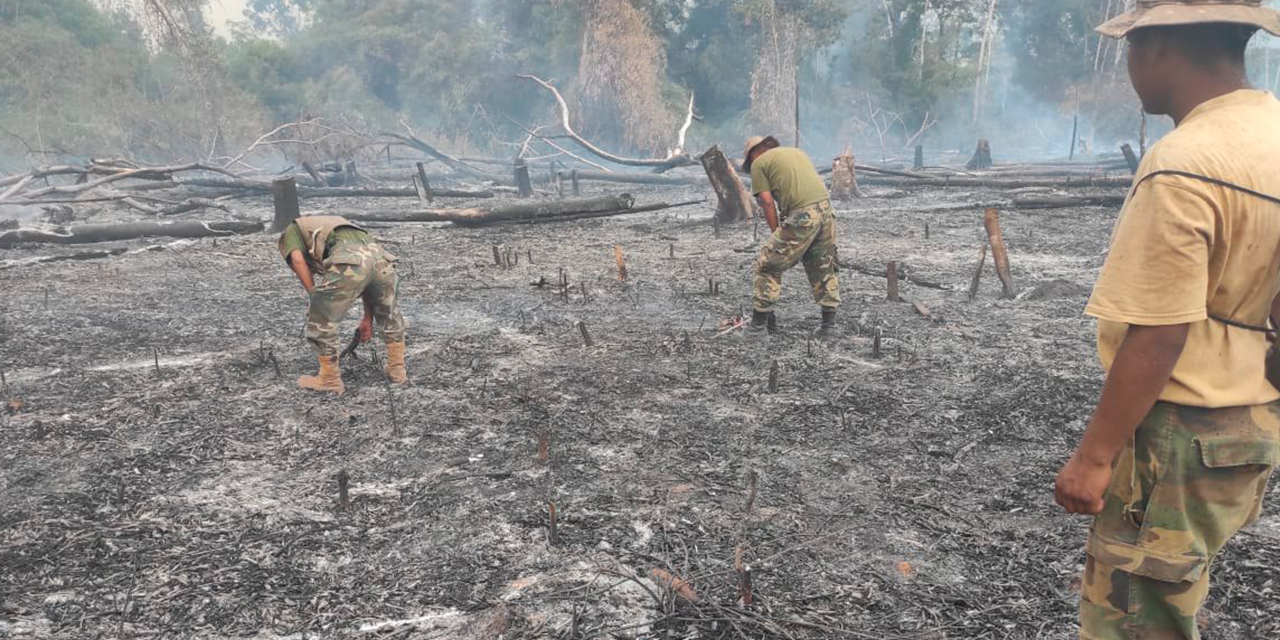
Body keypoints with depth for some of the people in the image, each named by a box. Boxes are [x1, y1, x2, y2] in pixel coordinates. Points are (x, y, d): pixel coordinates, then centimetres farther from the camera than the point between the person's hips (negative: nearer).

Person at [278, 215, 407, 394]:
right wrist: (368, 319, 43)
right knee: (389, 314, 31)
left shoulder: (291, 231, 30)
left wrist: (315, 297, 11)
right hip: (379, 256, 6)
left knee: (320, 320, 13)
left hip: (350, 261, -6)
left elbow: (297, 259, 6)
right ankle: (398, 370, 37)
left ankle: (329, 379, 23)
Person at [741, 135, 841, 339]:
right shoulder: (797, 152, 28)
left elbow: (767, 202, 0)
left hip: (802, 215, -7)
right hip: (826, 208, 7)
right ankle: (828, 326, 26)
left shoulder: (759, 163, 8)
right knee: (824, 269, 20)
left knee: (768, 266, 6)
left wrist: (777, 234, 9)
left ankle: (758, 326, 9)